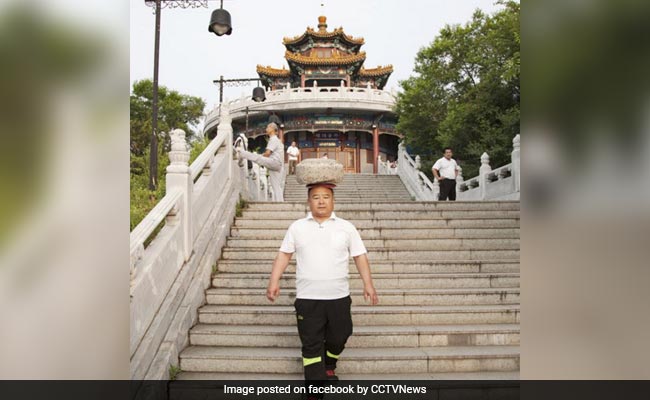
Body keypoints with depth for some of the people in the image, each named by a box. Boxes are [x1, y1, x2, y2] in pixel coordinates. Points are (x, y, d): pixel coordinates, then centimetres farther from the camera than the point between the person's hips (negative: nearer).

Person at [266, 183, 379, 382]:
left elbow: (360, 256, 2)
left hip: (339, 297, 1)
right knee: (311, 344, 3)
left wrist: (368, 284, -7)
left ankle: (328, 367, 44)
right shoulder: (297, 227, 3)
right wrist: (274, 281, -6)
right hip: (307, 298, -1)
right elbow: (284, 254, 4)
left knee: (338, 338, 15)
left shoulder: (346, 227, 2)